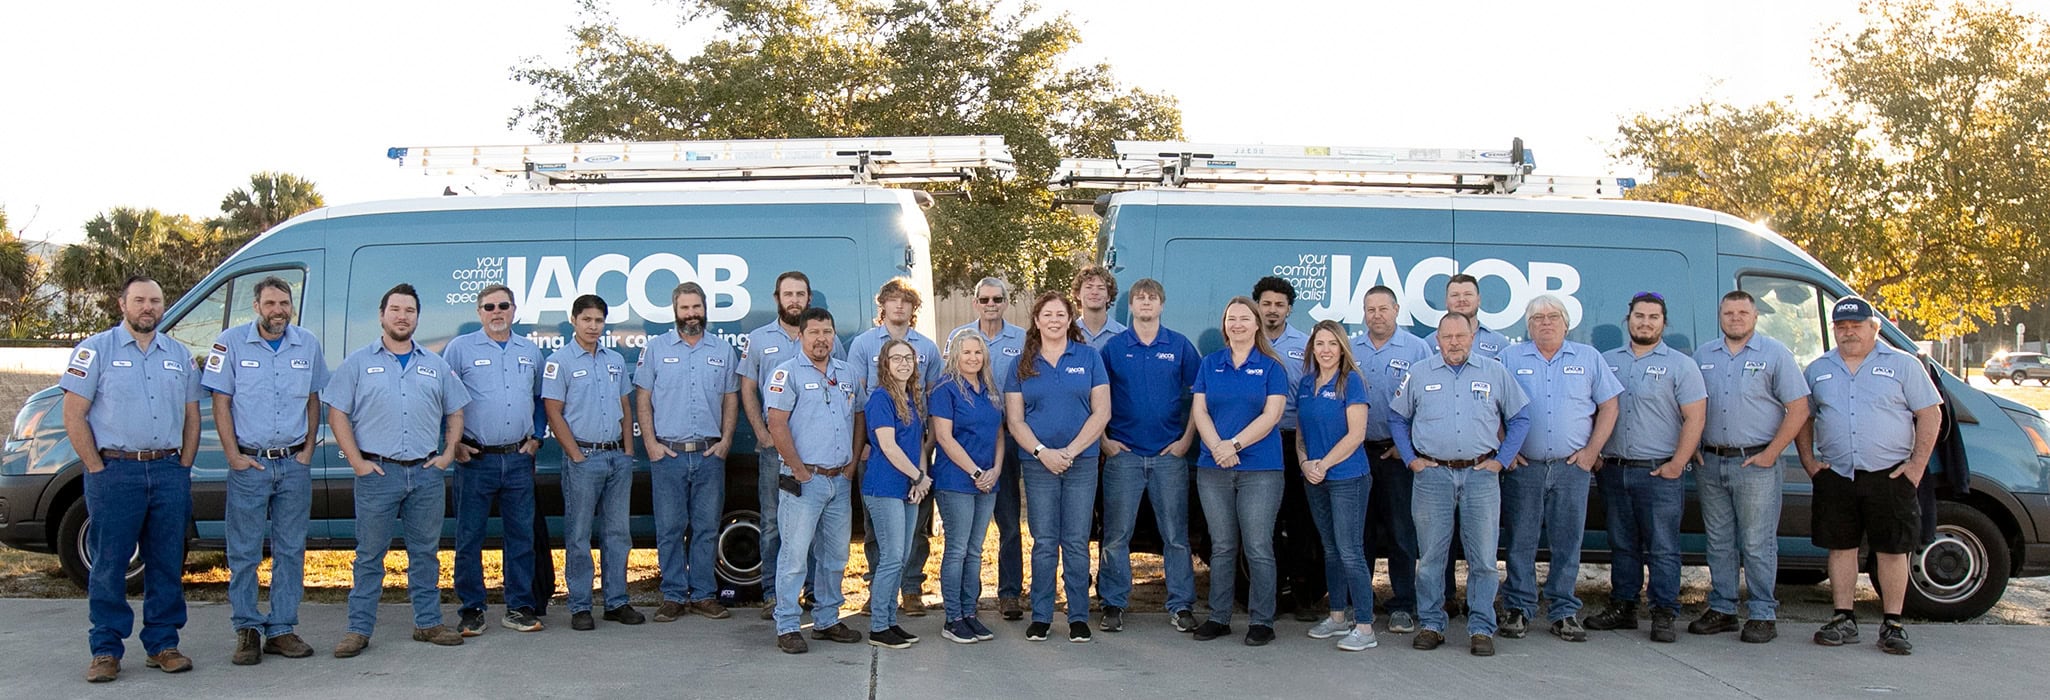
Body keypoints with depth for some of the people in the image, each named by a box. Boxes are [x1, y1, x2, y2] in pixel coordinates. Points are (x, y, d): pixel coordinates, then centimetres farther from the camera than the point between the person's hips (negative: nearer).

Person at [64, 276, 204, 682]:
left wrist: (183, 468, 7)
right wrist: (97, 468, -8)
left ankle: (163, 644, 14)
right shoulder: (96, 351, 2)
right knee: (109, 564, 0)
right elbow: (73, 415, -2)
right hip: (115, 471, -3)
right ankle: (106, 651, 8)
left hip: (169, 471, 4)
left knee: (167, 563, 6)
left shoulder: (179, 355, 13)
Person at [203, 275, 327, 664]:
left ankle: (282, 630, 13)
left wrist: (308, 449, 3)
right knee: (244, 552, 1)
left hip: (294, 464, 3)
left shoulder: (308, 345, 6)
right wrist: (233, 455, -9)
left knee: (291, 550, 6)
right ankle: (248, 631, 10)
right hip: (249, 464, -2)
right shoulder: (232, 343, -2)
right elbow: (221, 403, -2)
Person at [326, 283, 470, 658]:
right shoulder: (359, 362, 4)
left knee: (426, 552, 9)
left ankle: (428, 623, 17)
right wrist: (356, 460, -7)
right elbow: (337, 413, 1)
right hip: (378, 472, -3)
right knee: (370, 555, 2)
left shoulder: (435, 365, 13)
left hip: (427, 473, 3)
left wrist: (448, 453, 6)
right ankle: (359, 629, 9)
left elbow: (455, 412, 18)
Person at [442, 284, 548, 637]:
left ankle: (520, 607, 14)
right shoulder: (460, 348, 1)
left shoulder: (530, 351, 12)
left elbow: (541, 399, 21)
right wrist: (453, 443, -4)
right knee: (469, 537, 1)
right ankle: (471, 610, 10)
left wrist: (536, 438, 9)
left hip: (519, 459, 3)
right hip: (476, 459, -3)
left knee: (521, 535, 5)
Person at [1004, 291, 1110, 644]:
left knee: (1076, 543, 2)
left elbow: (1101, 412, -2)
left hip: (1082, 463, -1)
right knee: (1044, 543, 4)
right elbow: (1014, 419, 2)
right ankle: (1040, 616, 12)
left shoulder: (1089, 358, 4)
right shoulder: (1023, 365, 7)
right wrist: (1042, 452, -12)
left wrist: (1070, 451, -10)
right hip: (1038, 464, 1)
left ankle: (1079, 617, 10)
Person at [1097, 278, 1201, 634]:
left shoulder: (1180, 346, 5)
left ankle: (1181, 606, 13)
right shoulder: (1114, 346, 4)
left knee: (1176, 534, 4)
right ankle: (1113, 605, 12)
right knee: (1116, 534, 2)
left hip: (1170, 455, 0)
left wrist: (1187, 438, -1)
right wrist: (1104, 440, -2)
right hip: (1123, 454, 0)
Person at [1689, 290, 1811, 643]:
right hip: (1711, 463, 4)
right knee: (1719, 542, 10)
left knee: (1757, 544, -2)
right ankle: (1721, 608, 18)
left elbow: (1798, 409, -5)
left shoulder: (1775, 354, -1)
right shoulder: (1703, 355, 11)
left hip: (1755, 463, -4)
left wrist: (1770, 454, -10)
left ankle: (1763, 614, 6)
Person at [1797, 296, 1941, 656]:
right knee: (1841, 548, 6)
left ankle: (1892, 625, 9)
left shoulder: (1903, 365, 3)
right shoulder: (1818, 370, 11)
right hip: (1835, 476, 3)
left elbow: (1930, 415, 1)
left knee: (1892, 551, 1)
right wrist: (1808, 461, 6)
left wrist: (1917, 464, -6)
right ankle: (1843, 621, 14)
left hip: (1890, 475, -3)